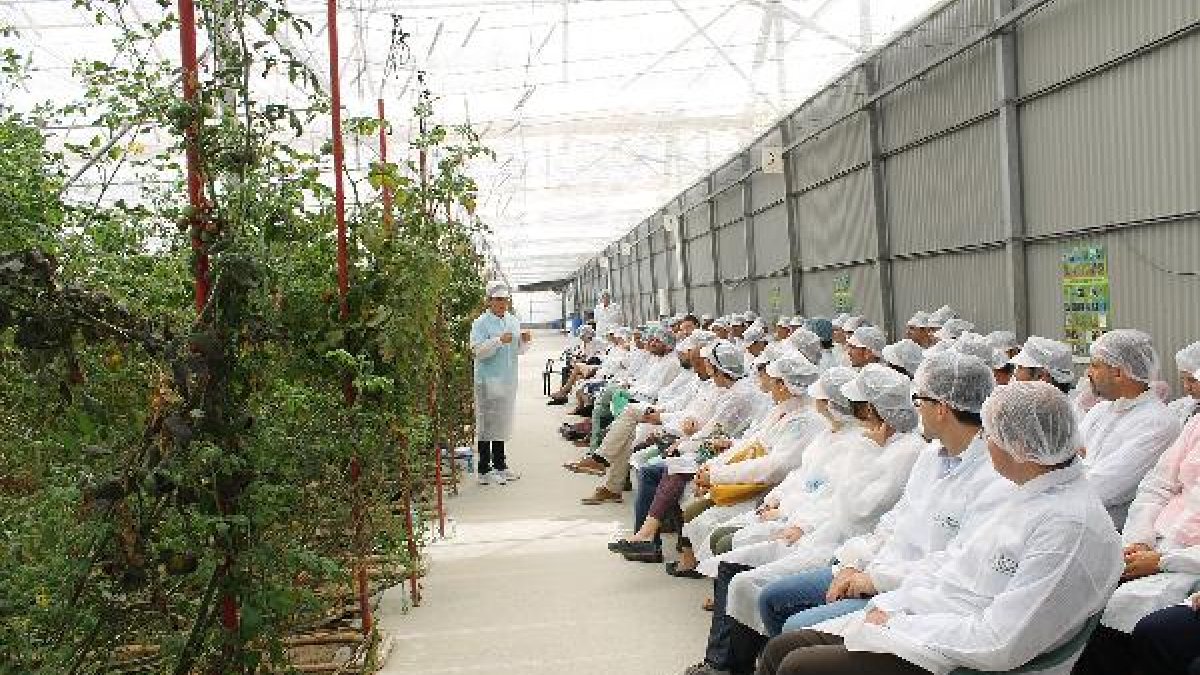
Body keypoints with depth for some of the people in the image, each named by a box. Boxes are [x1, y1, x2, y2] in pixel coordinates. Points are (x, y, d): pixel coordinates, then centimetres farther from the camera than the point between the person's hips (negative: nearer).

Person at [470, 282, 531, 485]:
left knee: (503, 422, 13)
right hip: (488, 379, -7)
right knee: (487, 424, -5)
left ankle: (500, 465, 23)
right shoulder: (481, 323, -8)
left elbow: (518, 350, 19)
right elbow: (477, 350, -18)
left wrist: (525, 341, -1)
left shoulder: (513, 321, 14)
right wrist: (499, 341, -27)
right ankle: (485, 470, -1)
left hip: (508, 380, 7)